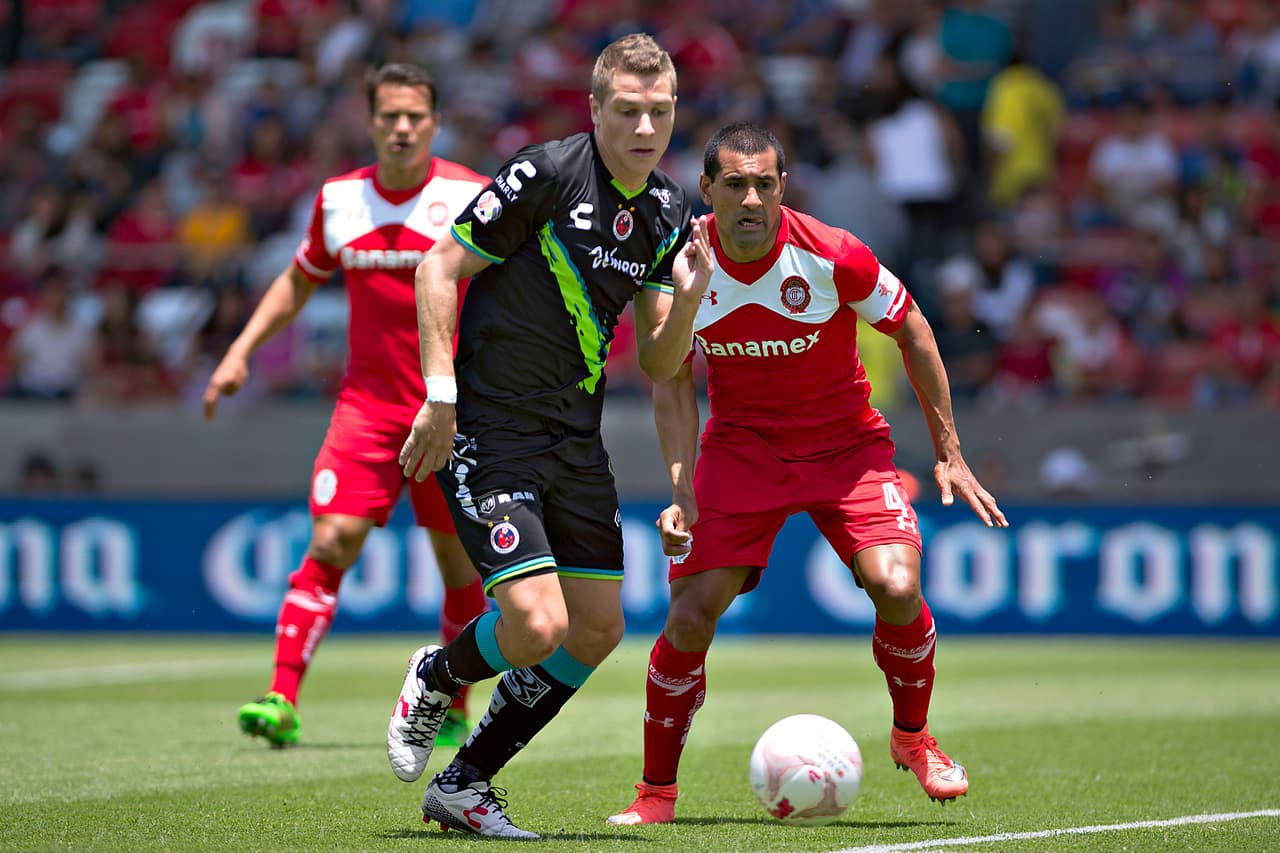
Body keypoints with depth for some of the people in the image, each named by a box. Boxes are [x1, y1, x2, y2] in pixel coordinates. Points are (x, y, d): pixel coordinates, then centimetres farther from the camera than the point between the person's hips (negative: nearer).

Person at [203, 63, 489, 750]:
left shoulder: (471, 197, -5)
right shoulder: (338, 199, 5)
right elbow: (299, 281, 21)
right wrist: (241, 351, 12)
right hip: (366, 403, 2)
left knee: (458, 559, 4)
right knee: (331, 542, -14)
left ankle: (452, 707, 23)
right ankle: (282, 699, -15)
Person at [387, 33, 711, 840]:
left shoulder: (671, 213, 6)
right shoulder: (547, 174, -16)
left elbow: (659, 363, 9)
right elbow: (440, 267, -12)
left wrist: (686, 297, -11)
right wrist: (441, 397, -18)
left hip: (576, 438, 8)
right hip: (487, 432, -7)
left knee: (597, 631, 6)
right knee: (537, 626, -18)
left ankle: (464, 783, 20)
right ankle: (436, 677, 17)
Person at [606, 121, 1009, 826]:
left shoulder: (832, 256, -21)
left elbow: (911, 332, -4)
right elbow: (673, 383, -1)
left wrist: (949, 452, -2)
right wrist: (681, 489, -12)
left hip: (845, 443, -1)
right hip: (738, 445, 1)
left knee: (896, 587, -21)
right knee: (691, 614, -12)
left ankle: (912, 736, 8)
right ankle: (656, 791, 7)